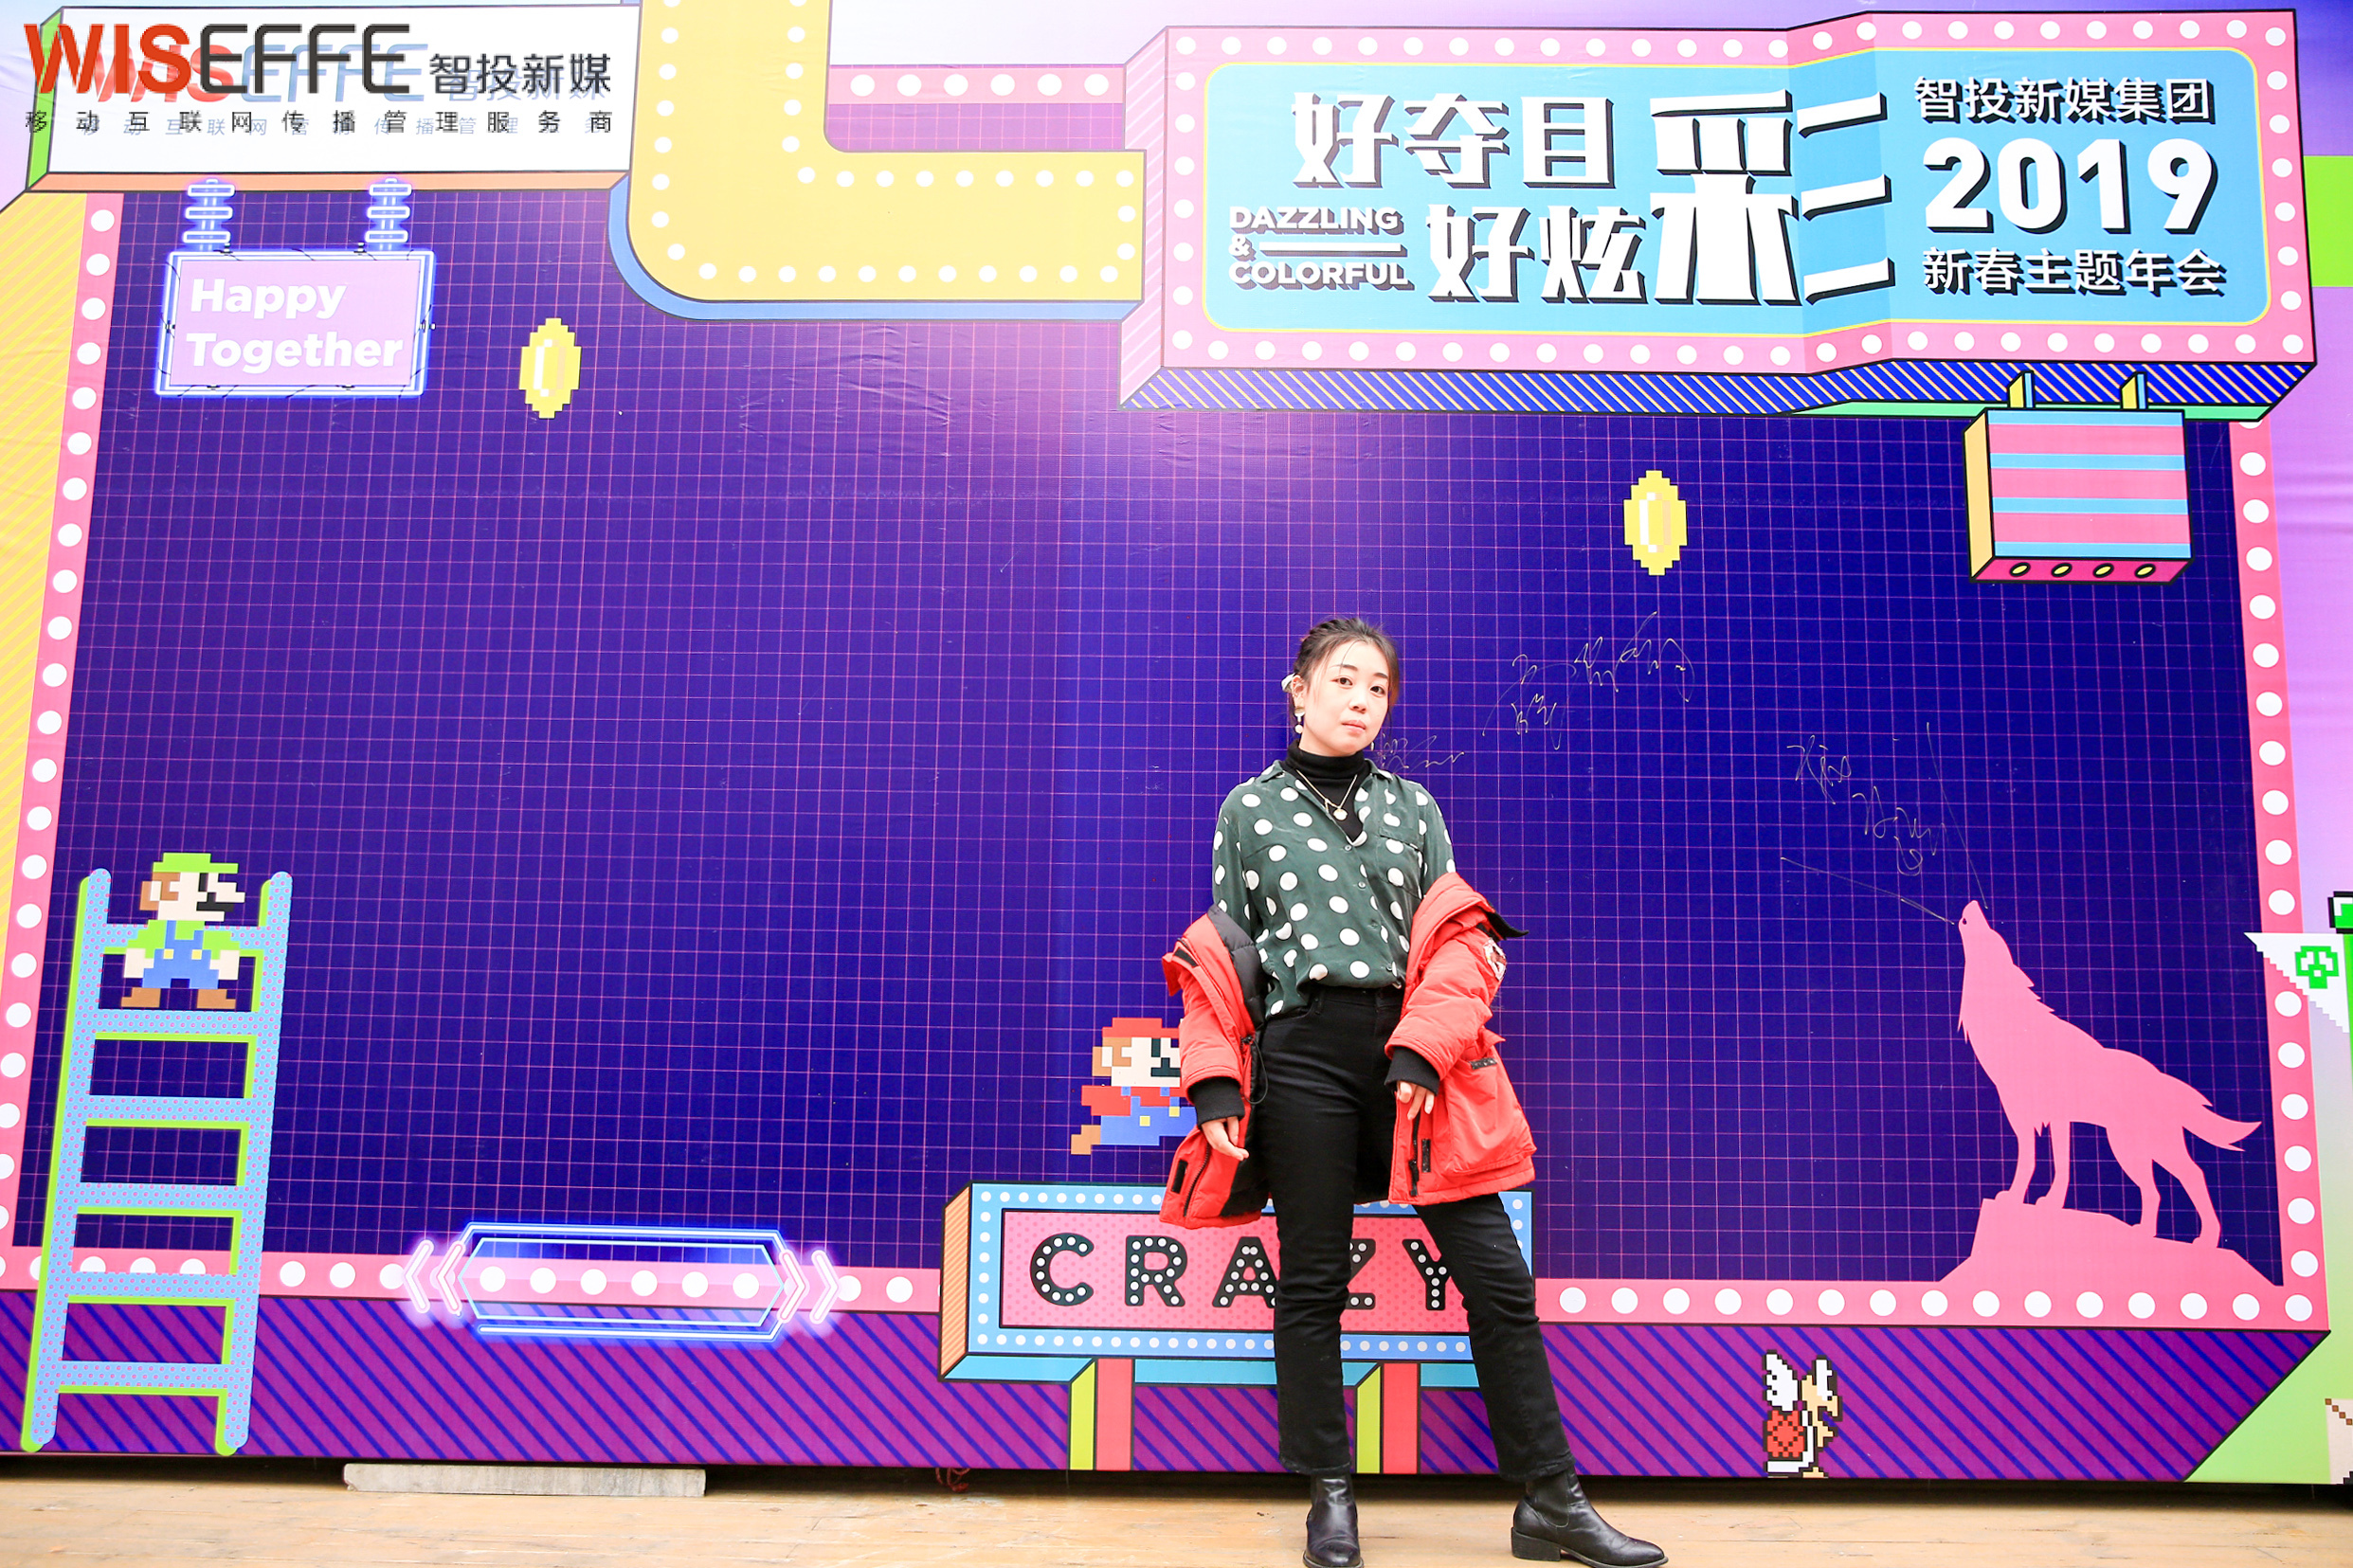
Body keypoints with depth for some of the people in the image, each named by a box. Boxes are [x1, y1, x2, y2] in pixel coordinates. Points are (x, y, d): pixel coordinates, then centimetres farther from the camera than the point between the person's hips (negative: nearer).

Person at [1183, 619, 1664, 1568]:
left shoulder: (1412, 806, 15)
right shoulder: (1250, 808, 10)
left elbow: (1458, 940, 8)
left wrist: (1425, 1051, -8)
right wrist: (1216, 1081, -3)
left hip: (1415, 1056, 2)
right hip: (1303, 1058, -2)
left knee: (1497, 1274, -1)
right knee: (1312, 1279, 3)